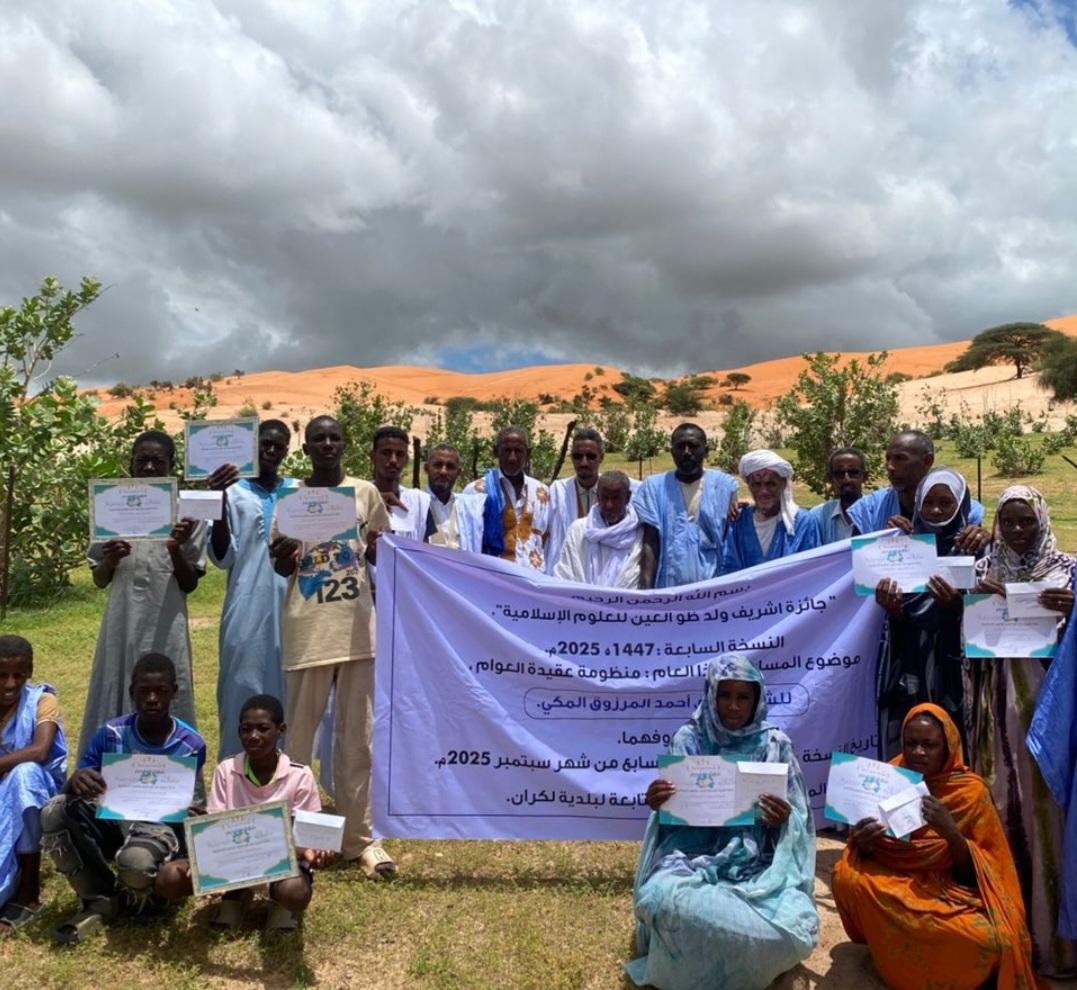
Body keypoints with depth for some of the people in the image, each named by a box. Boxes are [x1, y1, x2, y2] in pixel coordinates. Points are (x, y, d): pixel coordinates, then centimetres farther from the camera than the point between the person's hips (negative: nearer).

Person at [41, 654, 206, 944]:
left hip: (160, 827, -3)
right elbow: (77, 788, -7)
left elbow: (193, 810, -6)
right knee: (54, 812, -24)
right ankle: (100, 899, -5)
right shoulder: (111, 734, -7)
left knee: (136, 860, -38)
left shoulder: (190, 745, -12)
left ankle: (140, 900, 4)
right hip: (114, 821, 3)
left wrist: (194, 815, -32)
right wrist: (76, 781, -33)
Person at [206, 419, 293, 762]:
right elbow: (222, 557, -7)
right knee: (244, 689, 1)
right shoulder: (235, 493, 0)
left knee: (287, 691, 7)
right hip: (248, 610, -2)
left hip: (289, 607, 3)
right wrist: (219, 503, -19)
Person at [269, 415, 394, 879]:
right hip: (307, 629, 0)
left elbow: (380, 556, 12)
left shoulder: (366, 493, 6)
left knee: (358, 736, 5)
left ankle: (359, 836, 13)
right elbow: (281, 568, 7)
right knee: (299, 734, 5)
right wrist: (282, 555, -17)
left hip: (357, 626, 1)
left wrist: (377, 550, -12)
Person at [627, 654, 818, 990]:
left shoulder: (775, 744, 3)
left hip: (760, 865, 1)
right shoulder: (689, 739, 3)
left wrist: (782, 819, -19)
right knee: (664, 898, -35)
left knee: (793, 931, -29)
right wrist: (658, 804, -19)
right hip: (695, 857, -1)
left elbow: (793, 821, 5)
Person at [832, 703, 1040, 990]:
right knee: (847, 876, -30)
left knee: (986, 938, -34)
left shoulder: (970, 791, -8)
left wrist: (951, 832, -29)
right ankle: (892, 950, -1)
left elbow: (974, 872, -9)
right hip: (894, 884, 2)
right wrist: (862, 842, -24)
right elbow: (866, 854, 1)